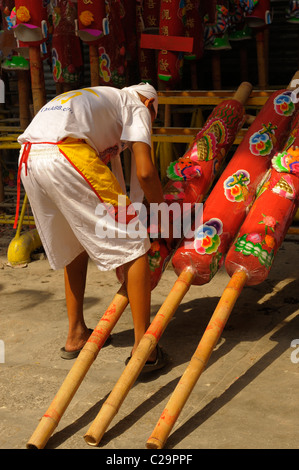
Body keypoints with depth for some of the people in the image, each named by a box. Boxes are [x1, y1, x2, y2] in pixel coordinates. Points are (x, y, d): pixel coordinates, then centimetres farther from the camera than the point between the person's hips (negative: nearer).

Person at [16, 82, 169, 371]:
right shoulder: (137, 106, 18)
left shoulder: (96, 97, 39)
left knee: (74, 247, 26)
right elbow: (144, 173, 1)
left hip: (28, 160, 8)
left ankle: (76, 335, 36)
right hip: (67, 155, -8)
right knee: (133, 244, 3)